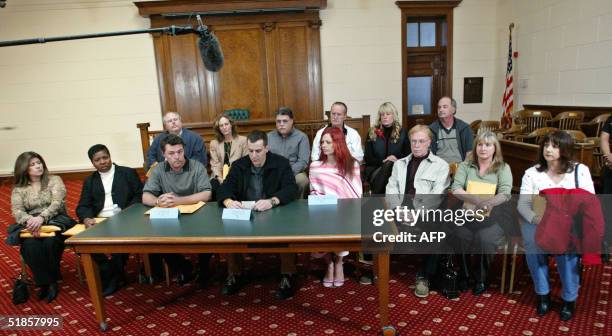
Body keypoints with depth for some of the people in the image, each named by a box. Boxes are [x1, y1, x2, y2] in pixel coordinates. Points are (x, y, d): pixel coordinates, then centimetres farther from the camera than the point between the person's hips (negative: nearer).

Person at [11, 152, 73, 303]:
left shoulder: (54, 180, 5)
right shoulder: (18, 189, 11)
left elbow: (57, 203, -8)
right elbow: (17, 211, -2)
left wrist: (41, 218, -26)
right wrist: (30, 220, -25)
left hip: (56, 221, -1)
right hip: (31, 225, 1)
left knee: (50, 241, -33)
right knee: (30, 245, -32)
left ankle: (49, 281, -12)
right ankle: (47, 283, -17)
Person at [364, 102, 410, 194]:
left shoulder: (402, 132, 13)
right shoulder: (372, 133, 11)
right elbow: (368, 158, 6)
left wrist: (397, 159, -11)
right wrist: (383, 161, -12)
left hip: (396, 167, 0)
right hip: (375, 168, 0)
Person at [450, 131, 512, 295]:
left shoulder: (503, 168, 3)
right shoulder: (465, 165, 6)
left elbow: (505, 194, -11)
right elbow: (456, 189, -6)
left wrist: (487, 203, -29)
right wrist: (477, 200, -22)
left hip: (492, 218, -1)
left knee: (485, 239, -28)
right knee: (460, 237, -25)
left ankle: (481, 279, -1)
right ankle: (463, 275, 0)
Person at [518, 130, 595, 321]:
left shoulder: (580, 170, 2)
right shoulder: (532, 172, 2)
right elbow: (523, 204, -5)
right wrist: (535, 218, -26)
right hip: (538, 223, 1)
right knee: (533, 242, -31)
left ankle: (569, 298, -8)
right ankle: (543, 293, -10)